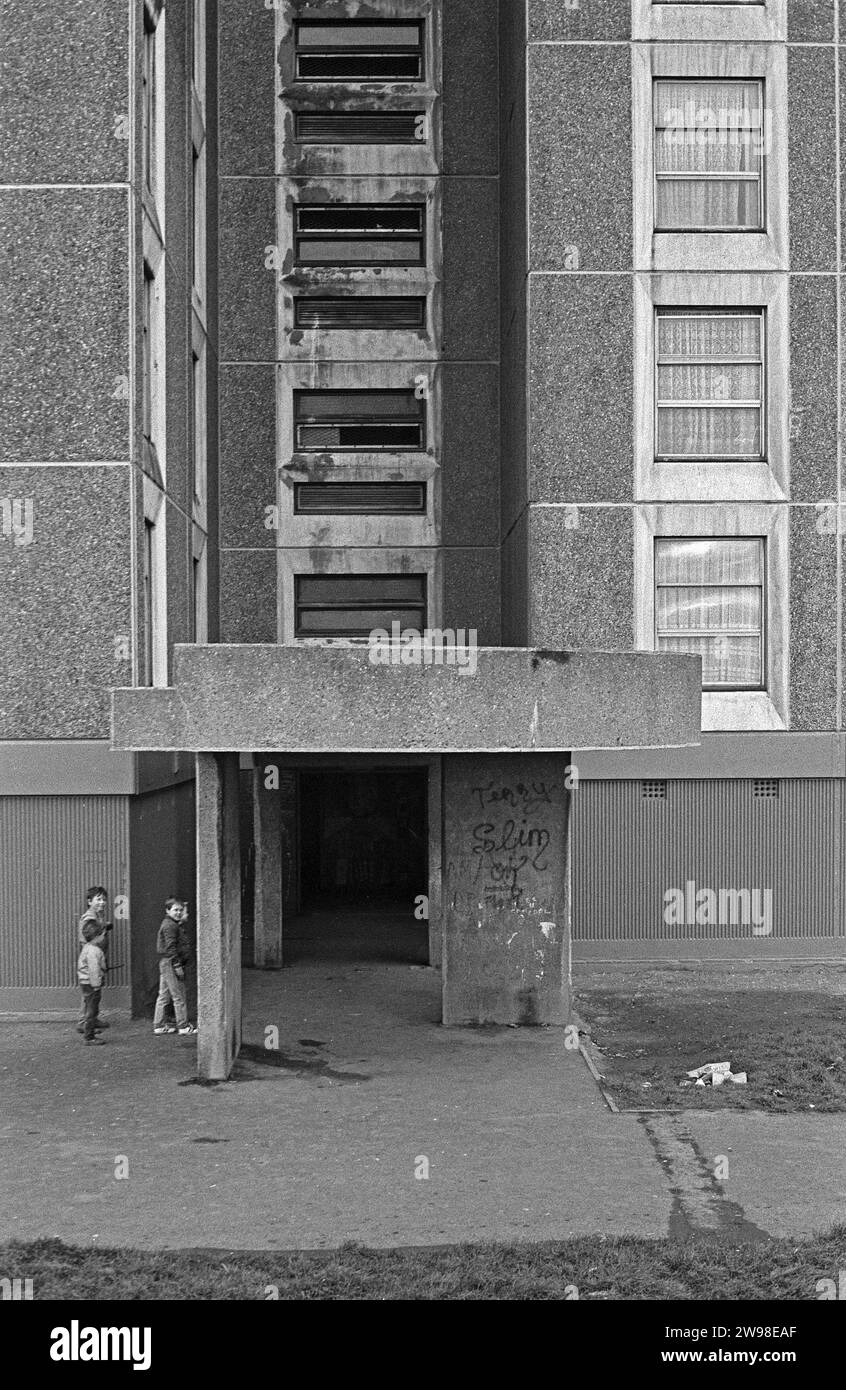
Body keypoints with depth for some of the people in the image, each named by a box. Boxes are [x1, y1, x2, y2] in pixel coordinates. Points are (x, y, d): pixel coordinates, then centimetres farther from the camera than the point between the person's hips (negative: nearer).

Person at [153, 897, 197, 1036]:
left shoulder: (175, 925, 17)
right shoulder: (170, 926, -14)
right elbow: (170, 947, -20)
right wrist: (177, 965, -20)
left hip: (166, 964, 11)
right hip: (170, 963, -11)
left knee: (164, 996, 12)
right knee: (178, 996, -6)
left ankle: (159, 1025, 16)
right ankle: (183, 1026, -2)